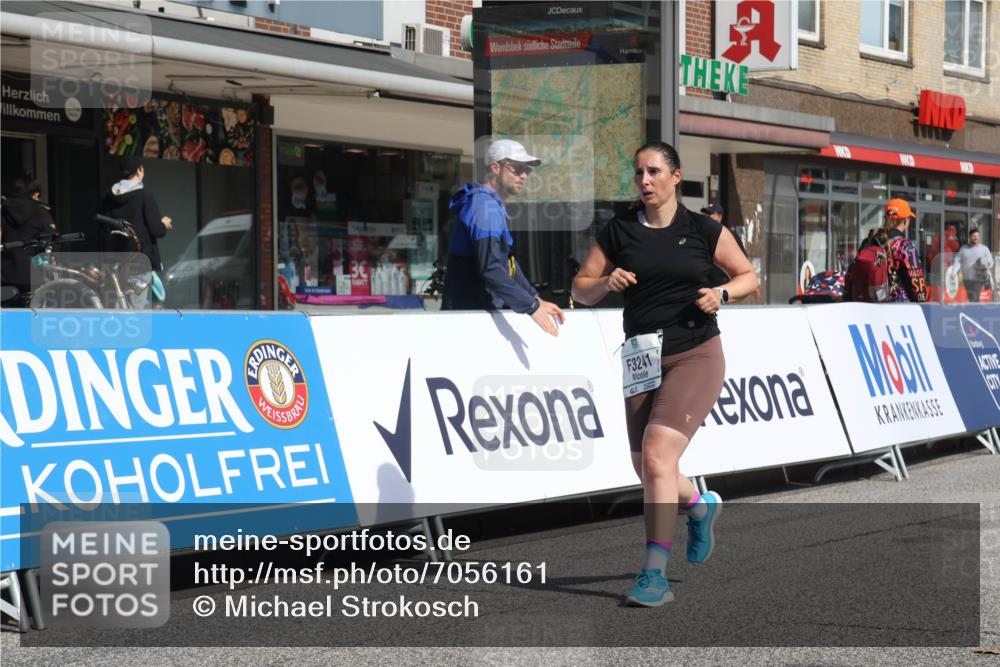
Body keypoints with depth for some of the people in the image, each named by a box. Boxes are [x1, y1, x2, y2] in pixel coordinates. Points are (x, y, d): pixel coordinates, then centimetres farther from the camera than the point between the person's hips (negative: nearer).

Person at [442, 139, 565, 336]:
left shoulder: (495, 206, 18)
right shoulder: (485, 205, -15)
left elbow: (507, 262, 23)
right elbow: (490, 269, -25)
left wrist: (536, 299, 11)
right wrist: (531, 306, -24)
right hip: (468, 315, -10)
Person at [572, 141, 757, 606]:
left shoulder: (705, 231, 0)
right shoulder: (618, 233, 5)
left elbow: (748, 275, 10)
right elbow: (581, 290, 9)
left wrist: (721, 293, -10)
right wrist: (607, 282, -12)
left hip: (696, 356, -4)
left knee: (657, 457, -19)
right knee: (646, 470, 8)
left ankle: (655, 574, -15)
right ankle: (701, 505, 43)